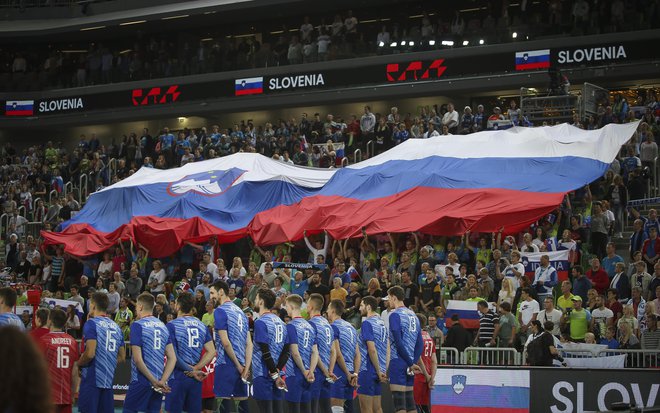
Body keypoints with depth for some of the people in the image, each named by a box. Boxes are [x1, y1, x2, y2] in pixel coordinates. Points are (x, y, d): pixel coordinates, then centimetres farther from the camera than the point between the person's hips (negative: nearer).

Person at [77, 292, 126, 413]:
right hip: (109, 380, 6)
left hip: (92, 379, -6)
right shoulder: (116, 326, 13)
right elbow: (122, 357, 16)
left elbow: (90, 353, -18)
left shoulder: (91, 323, -8)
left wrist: (79, 364, -1)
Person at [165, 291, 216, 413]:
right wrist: (195, 369, -4)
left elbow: (173, 355, -14)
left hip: (178, 376, -5)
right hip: (196, 379, 5)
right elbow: (211, 352, 3)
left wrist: (192, 371, -8)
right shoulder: (201, 325, 8)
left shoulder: (172, 325, -9)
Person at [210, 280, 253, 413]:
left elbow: (225, 342, -15)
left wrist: (238, 366, -8)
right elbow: (249, 344, 11)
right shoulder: (240, 311, 16)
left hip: (226, 364, -8)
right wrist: (246, 369, 3)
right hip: (241, 366, 8)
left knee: (225, 402, -5)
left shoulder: (220, 311, -8)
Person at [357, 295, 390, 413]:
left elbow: (372, 349, -19)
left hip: (368, 370, -9)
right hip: (378, 371, 9)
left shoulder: (367, 323, -12)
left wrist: (379, 371, -14)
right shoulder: (382, 323, 14)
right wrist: (385, 371, 12)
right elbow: (388, 349, 14)